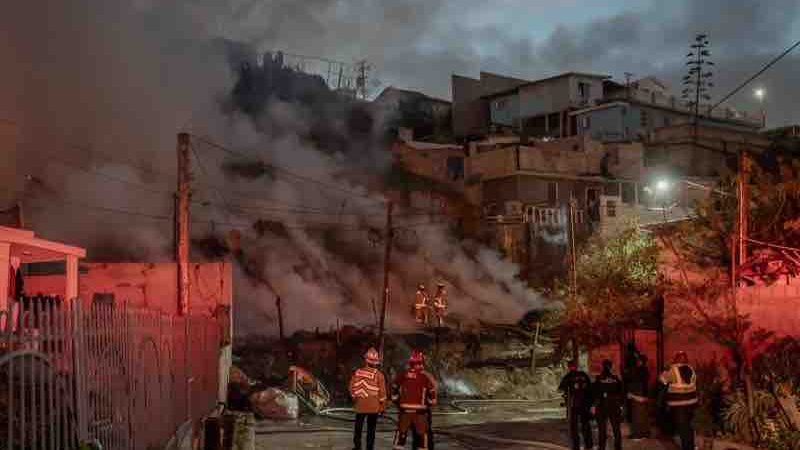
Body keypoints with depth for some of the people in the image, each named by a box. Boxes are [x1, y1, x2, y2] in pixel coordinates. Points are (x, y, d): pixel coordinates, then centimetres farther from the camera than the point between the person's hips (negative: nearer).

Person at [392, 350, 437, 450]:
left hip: (405, 409, 2)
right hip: (420, 410, -2)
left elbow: (394, 389, 8)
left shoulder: (402, 375, 1)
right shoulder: (426, 376, -6)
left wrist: (397, 402, 20)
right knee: (422, 434, 9)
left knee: (401, 433, 11)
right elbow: (432, 392, -3)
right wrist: (430, 404, 14)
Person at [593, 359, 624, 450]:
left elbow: (595, 394, -7)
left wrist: (594, 405, -1)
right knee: (616, 428, 9)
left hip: (602, 406, -2)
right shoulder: (616, 379, -2)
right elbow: (620, 393, 2)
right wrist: (621, 404, 9)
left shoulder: (598, 379, -8)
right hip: (614, 406, 2)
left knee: (602, 429, 4)